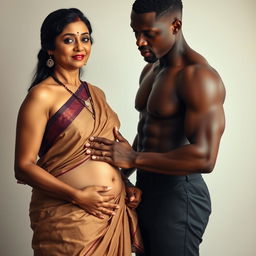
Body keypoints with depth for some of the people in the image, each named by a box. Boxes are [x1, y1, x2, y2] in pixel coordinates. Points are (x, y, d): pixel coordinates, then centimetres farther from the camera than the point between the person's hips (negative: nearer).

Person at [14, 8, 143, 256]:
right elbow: (24, 166, -12)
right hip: (68, 216, -6)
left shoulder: (96, 94, 10)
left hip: (114, 213, 7)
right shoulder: (42, 96, -10)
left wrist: (127, 186, 5)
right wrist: (78, 196, -19)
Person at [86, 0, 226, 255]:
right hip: (146, 188, 9)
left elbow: (205, 158, -28)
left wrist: (133, 159, -24)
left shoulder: (198, 76, -20)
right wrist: (122, 174, 12)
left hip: (177, 194, -9)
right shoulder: (150, 70, 10)